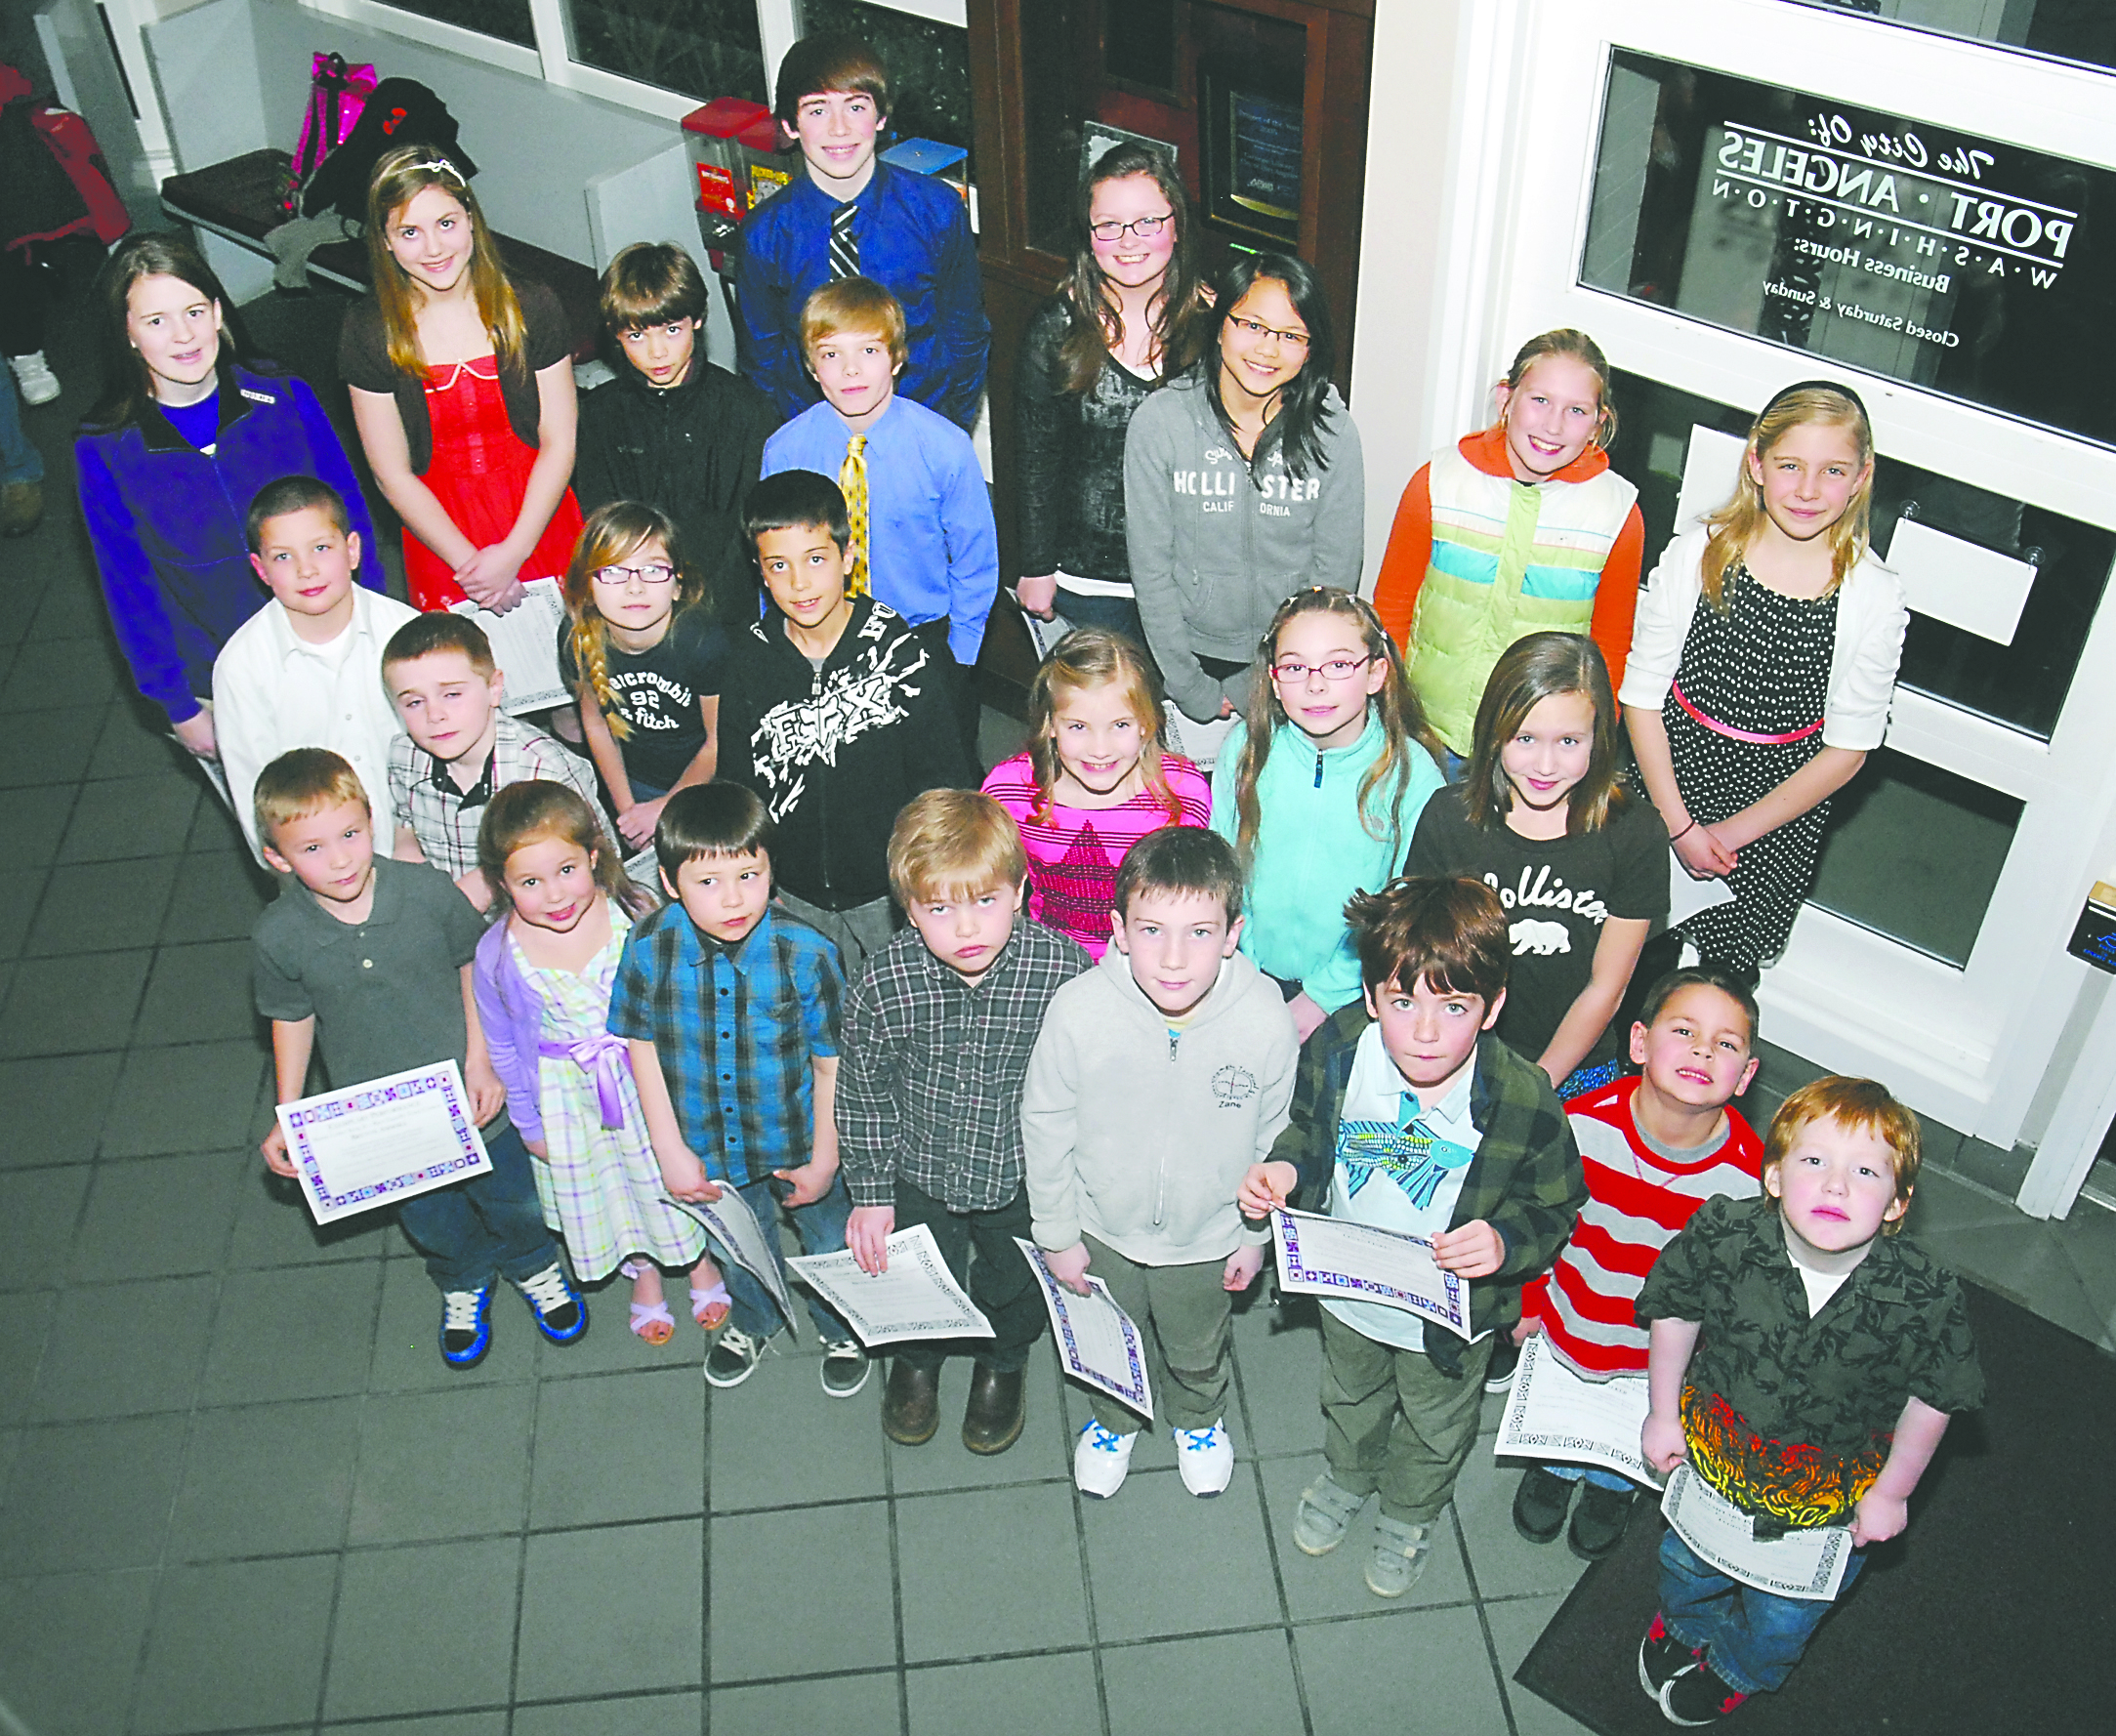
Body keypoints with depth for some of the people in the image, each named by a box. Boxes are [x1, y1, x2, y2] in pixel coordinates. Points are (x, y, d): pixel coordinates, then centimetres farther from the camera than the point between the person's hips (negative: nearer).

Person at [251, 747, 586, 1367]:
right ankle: (464, 1283, 60)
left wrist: (481, 1059, -10)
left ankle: (532, 1266, 58)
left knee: (511, 1196, 23)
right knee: (429, 1219, 25)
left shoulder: (427, 890, -23)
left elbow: (473, 966, -7)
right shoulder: (277, 938, -21)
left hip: (469, 1096, 0)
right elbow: (292, 1017, -2)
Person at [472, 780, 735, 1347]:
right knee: (598, 1189, 22)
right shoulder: (498, 954, -21)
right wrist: (530, 1124, 4)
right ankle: (643, 1276, 52)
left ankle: (700, 1261, 52)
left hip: (649, 1075, -1)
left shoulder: (638, 916, -22)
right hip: (570, 1097, 1)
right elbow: (503, 1047, -4)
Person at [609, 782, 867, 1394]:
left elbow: (832, 1064, -16)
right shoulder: (649, 948, -22)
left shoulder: (806, 954, -28)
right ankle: (753, 1322, 62)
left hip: (800, 1143, -2)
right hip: (712, 1151, 2)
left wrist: (825, 1160, -9)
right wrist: (670, 1150, -7)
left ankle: (841, 1329, 55)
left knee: (829, 1244, 24)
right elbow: (643, 1046, -8)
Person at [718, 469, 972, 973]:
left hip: (893, 892, -2)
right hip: (797, 899, 2)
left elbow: (943, 777, -5)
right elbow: (738, 788, 6)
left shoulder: (899, 649, -12)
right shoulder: (750, 662, -4)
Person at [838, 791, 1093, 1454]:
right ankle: (917, 1360, 60)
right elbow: (863, 1094, -6)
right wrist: (871, 1193, -2)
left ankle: (1002, 1363, 61)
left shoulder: (1064, 971, -27)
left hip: (1025, 1180, 0)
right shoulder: (884, 983, -24)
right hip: (920, 1175, 0)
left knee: (1014, 1293, 26)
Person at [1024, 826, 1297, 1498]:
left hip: (1208, 1237, 0)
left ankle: (1199, 1419, 63)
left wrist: (1256, 1233, 2)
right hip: (1102, 1229, 0)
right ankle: (1113, 1419, 62)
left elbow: (1273, 1137, -10)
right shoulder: (1078, 1012, -31)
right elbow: (1045, 1127, -13)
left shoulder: (1267, 1021, -29)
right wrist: (1057, 1234, -4)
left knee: (1198, 1353, 30)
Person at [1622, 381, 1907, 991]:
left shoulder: (1875, 598, -11)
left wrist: (1735, 832, -9)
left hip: (1777, 819, 0)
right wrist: (1679, 825, -11)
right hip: (1668, 788, 0)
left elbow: (1847, 750, -6)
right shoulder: (1697, 554, -10)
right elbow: (1641, 695, -7)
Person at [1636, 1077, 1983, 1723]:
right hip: (1714, 1453, 1)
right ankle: (1688, 1622, 68)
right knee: (1690, 1562, 32)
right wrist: (1664, 1414, -2)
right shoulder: (1724, 1235, -31)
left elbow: (1932, 1397, -13)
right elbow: (1676, 1311, -11)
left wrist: (1892, 1492, -2)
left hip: (1829, 1494, -1)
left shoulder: (1926, 1296, -32)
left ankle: (1736, 1669, 62)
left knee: (1783, 1618, 26)